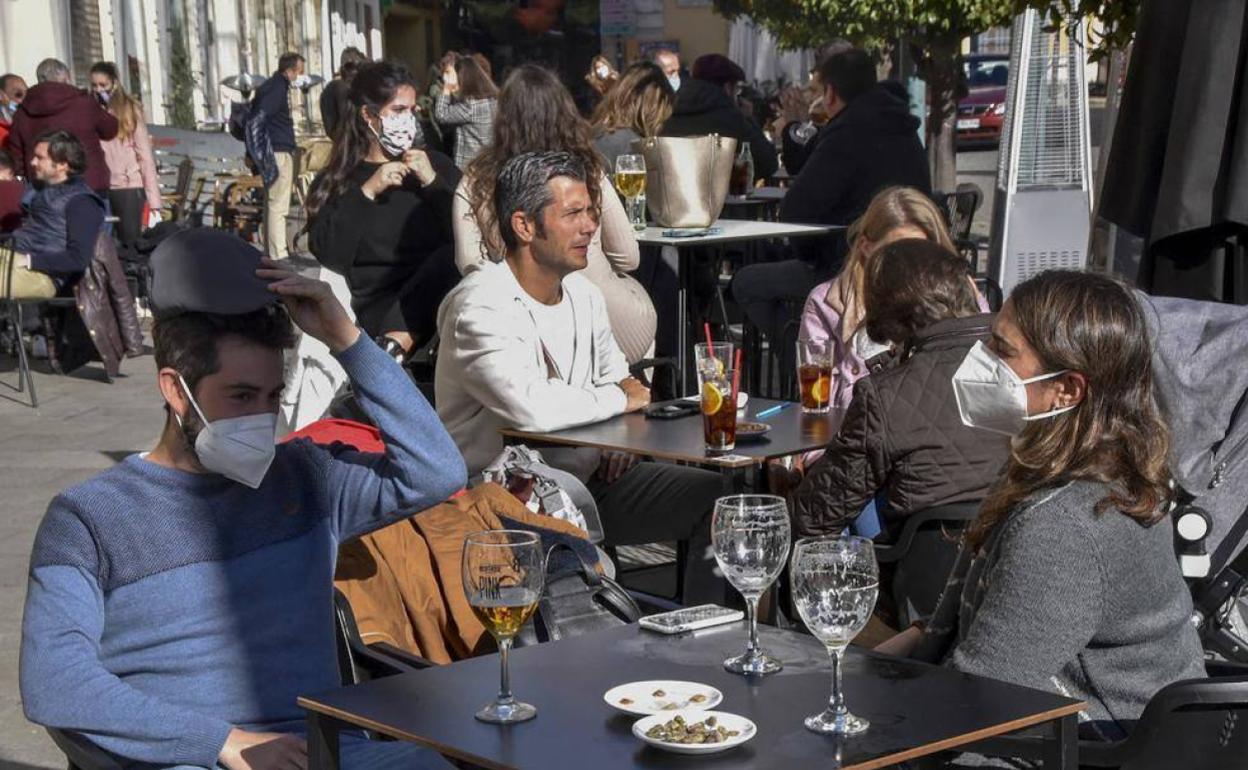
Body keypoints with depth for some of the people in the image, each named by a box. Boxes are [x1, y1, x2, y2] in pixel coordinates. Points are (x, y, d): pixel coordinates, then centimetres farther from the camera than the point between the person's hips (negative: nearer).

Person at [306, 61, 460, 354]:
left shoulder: (434, 164, 21)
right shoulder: (335, 182, 15)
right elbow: (330, 256, -3)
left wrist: (432, 183, -3)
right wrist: (366, 193, -7)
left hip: (442, 294, 3)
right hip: (381, 306, -3)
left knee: (454, 256, -32)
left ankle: (394, 342, -30)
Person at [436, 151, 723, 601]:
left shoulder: (582, 293, 10)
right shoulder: (482, 307, -19)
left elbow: (617, 377, 27)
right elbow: (531, 407, -35)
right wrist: (620, 399, -16)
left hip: (588, 477, 8)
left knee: (716, 496, -2)